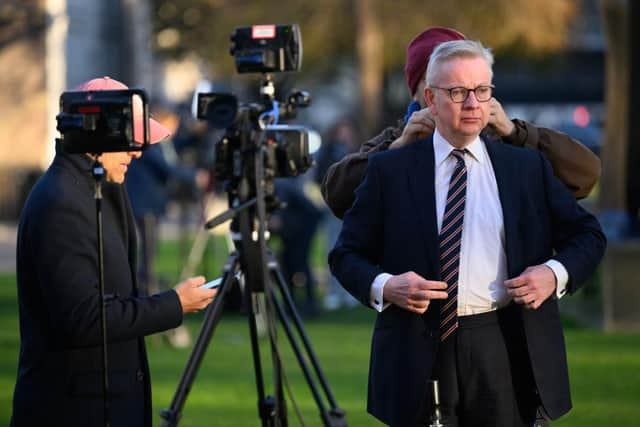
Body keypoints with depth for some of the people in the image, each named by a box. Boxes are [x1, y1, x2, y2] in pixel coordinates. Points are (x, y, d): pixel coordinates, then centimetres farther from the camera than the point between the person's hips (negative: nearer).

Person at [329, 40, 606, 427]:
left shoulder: (528, 167, 9)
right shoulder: (390, 170, 6)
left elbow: (588, 235, 14)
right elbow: (347, 254, 7)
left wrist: (556, 273, -6)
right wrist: (383, 286, -13)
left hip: (505, 349, 1)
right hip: (418, 351, -1)